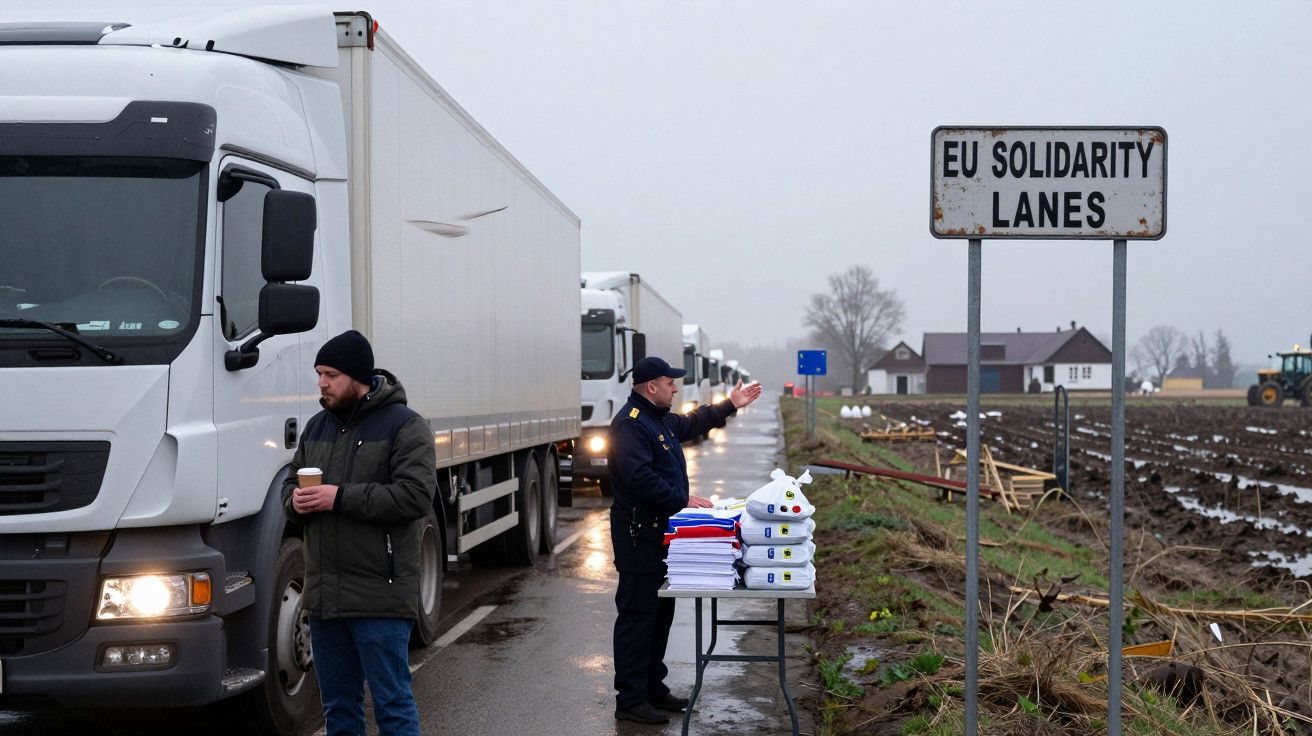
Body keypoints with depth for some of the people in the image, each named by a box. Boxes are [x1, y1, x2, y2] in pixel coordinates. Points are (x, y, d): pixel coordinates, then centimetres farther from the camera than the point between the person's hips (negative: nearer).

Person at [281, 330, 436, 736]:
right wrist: (296, 500, -3)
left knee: (392, 702, -4)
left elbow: (415, 495, -18)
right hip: (323, 593, 7)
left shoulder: (404, 425, -7)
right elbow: (290, 483, 22)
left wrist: (340, 498, -20)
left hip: (379, 596, -7)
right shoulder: (318, 426, 16)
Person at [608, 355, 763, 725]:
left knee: (660, 614, 16)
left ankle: (653, 688, 26)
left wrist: (730, 405, 36)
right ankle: (631, 701, -4)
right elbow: (641, 479, -27)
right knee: (637, 617, -7)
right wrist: (684, 501, -23)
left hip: (661, 533, 11)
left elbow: (691, 424, 37)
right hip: (640, 537, -11)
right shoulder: (631, 424, -18)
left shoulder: (660, 419, 16)